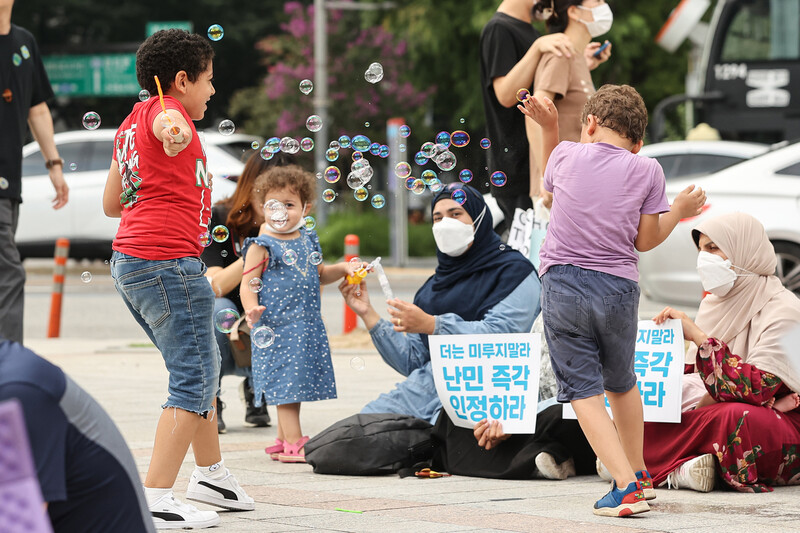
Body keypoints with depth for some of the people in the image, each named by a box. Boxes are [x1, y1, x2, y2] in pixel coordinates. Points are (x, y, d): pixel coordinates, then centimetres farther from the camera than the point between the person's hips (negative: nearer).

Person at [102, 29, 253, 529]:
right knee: (194, 380, -8)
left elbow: (111, 202, 27)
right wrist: (174, 132, -59)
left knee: (204, 365, 24)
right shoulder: (166, 110, -8)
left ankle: (212, 474, 35)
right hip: (168, 261, -10)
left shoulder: (132, 124, 20)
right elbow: (166, 122, -36)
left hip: (130, 263, 10)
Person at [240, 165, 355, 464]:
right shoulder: (262, 246, -7)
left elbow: (319, 275, 27)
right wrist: (252, 309, -29)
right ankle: (293, 444, -8)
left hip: (308, 325, 7)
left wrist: (343, 269, 11)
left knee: (297, 384, 10)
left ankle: (282, 443, 19)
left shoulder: (308, 240, 13)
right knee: (286, 383, -9)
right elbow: (248, 284, -12)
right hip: (276, 325, -7)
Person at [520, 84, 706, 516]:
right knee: (621, 383, 23)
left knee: (583, 390, -2)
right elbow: (645, 240, 3)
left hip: (562, 283, -2)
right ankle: (639, 474, 36)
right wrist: (679, 211, 19)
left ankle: (626, 485, -14)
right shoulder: (647, 171, 1)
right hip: (618, 287, 2)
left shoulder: (566, 155, 2)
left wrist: (548, 129, 30)